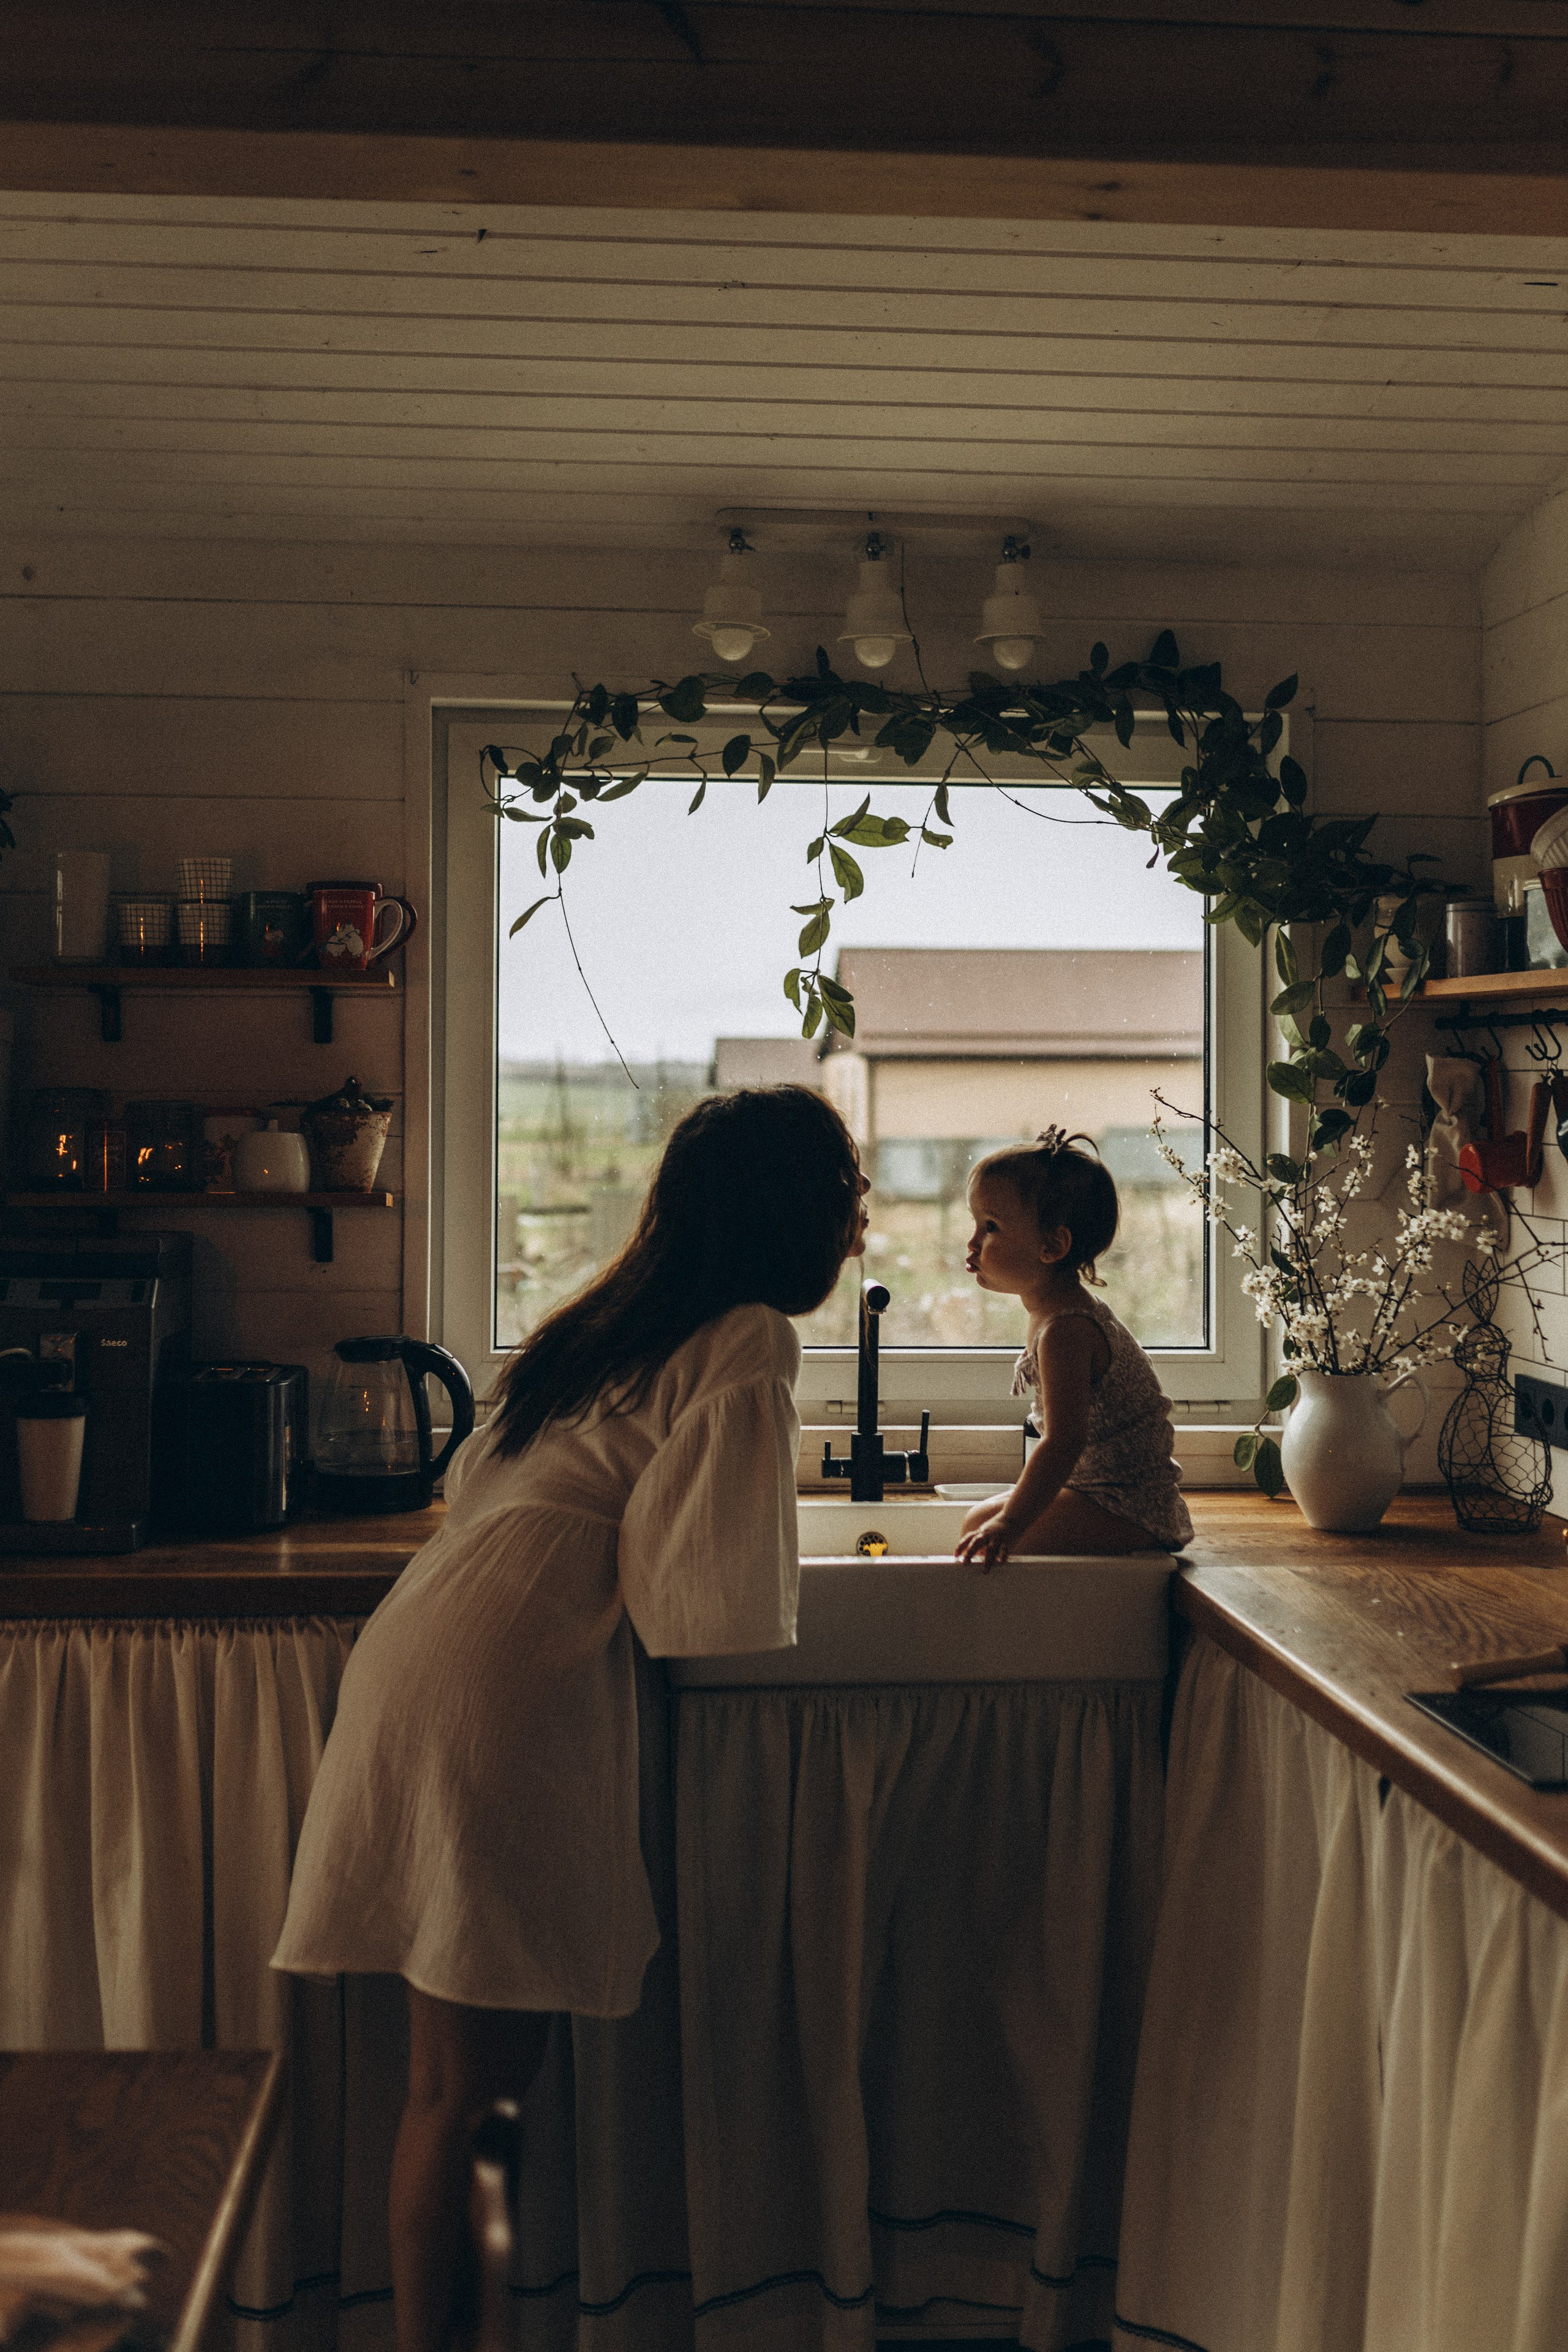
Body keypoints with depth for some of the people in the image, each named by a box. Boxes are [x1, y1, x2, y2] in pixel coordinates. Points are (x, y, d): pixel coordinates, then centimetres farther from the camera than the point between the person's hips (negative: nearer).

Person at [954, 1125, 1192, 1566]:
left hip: (1130, 1512, -11)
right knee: (990, 1514, 20)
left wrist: (1010, 1522, -31)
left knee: (982, 1522, -16)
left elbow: (1066, 1440, -29)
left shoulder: (1065, 1331, -22)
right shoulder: (1074, 1308, 11)